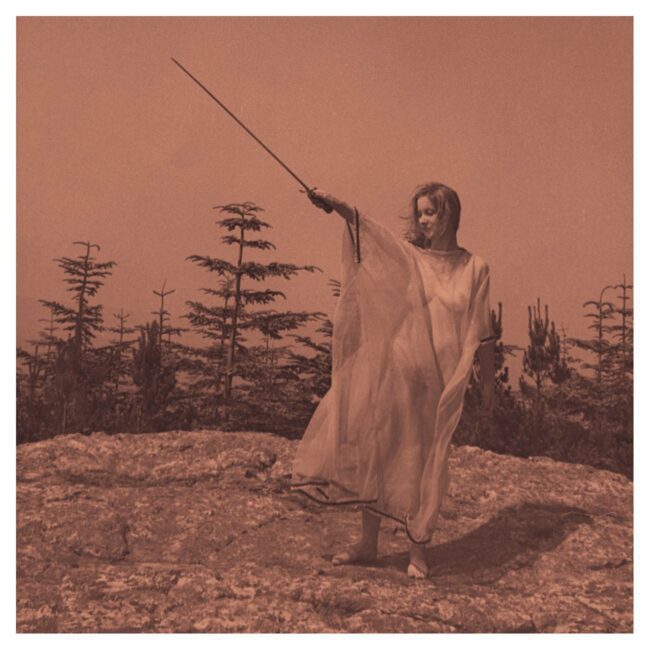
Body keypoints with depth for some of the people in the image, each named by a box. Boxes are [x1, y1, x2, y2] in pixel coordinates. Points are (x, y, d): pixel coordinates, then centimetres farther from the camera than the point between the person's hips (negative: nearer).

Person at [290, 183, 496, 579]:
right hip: (391, 371, 2)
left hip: (439, 382, -1)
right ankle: (369, 543, 21)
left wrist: (489, 384, 5)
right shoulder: (406, 256, 4)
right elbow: (366, 227, -14)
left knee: (425, 462, 6)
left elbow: (483, 334, 5)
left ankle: (419, 549, 21)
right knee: (376, 450, 6)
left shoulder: (474, 269, 3)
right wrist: (335, 205, -30)